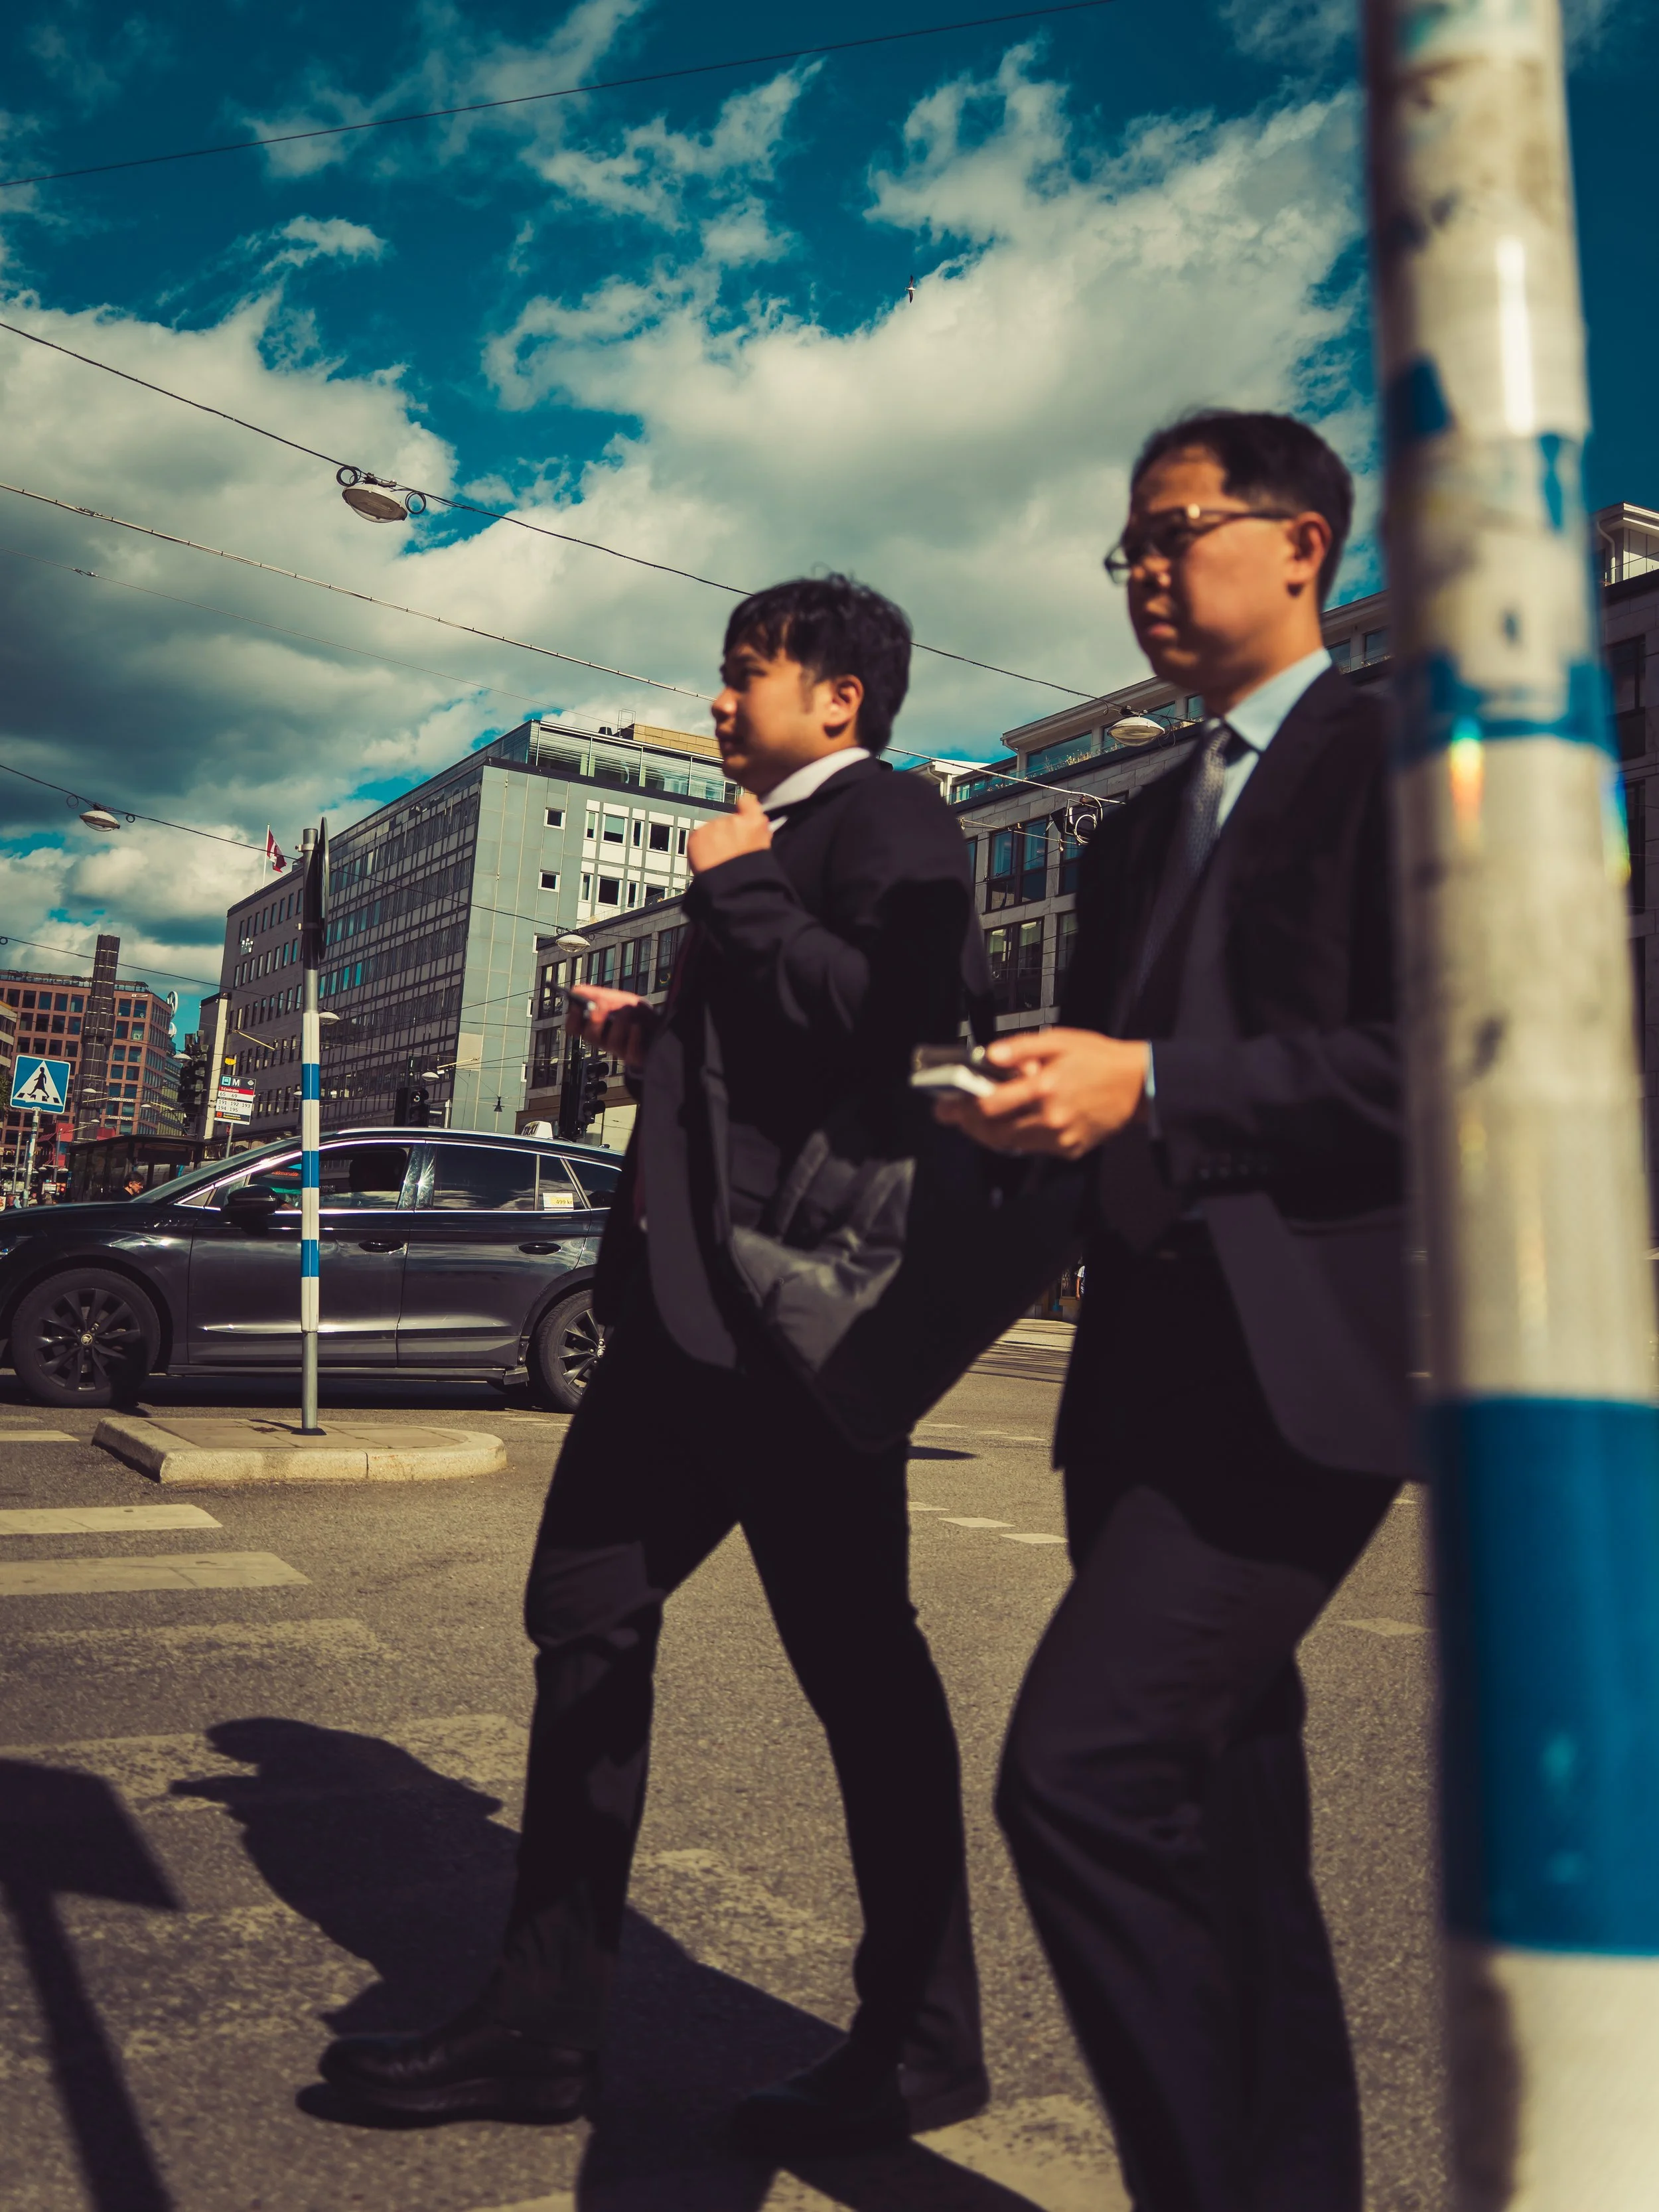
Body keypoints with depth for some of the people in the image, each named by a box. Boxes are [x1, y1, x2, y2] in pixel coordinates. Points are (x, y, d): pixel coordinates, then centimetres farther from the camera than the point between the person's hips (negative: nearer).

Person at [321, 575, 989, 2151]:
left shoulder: (888, 821, -5)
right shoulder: (772, 840, 23)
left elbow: (882, 1020, -23)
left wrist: (734, 889, -13)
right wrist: (656, 1043, 14)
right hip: (689, 1298, 10)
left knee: (859, 1667, 1)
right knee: (585, 1617, 12)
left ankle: (919, 2047, 20)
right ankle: (543, 2022, 25)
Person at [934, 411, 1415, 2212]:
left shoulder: (1394, 758, -2)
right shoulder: (1138, 835, 22)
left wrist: (1148, 1086, -20)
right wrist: (1032, 1101, 3)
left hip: (1300, 1363, -8)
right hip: (1147, 1371, 8)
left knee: (1081, 1769, -17)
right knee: (1220, 1807, 14)